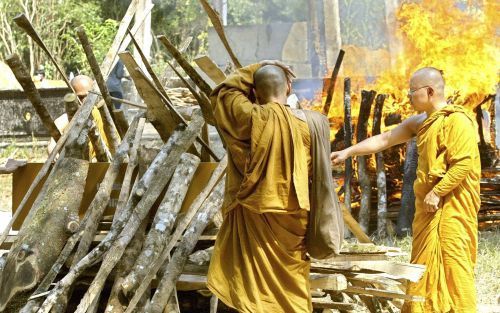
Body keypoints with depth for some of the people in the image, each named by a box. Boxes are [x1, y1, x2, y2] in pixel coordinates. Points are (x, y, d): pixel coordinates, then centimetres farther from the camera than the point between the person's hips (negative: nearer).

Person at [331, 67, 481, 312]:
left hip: (451, 206, -9)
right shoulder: (420, 122, 14)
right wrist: (348, 152, 13)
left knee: (451, 263, -10)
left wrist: (437, 193, -19)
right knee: (427, 265, 9)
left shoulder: (457, 120, -13)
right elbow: (383, 140, 17)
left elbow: (464, 164, -19)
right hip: (429, 206, 9)